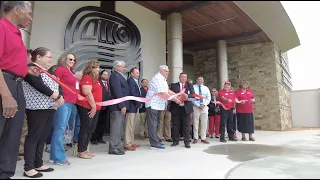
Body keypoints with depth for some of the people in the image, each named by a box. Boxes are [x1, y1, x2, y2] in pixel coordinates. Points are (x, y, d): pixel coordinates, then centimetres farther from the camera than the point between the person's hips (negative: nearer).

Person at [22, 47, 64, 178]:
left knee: (43, 137, 10)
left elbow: (57, 86, 15)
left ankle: (38, 164, 19)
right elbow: (39, 86, -18)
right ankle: (28, 168, 2)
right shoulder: (31, 68, -5)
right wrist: (57, 97, -14)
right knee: (33, 137, -5)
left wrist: (60, 98, -4)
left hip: (49, 107, 8)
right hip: (37, 108, -8)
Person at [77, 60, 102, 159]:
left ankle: (84, 149, 22)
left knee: (91, 129, 12)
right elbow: (87, 93, -20)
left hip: (95, 108, 9)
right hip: (87, 108, -9)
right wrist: (93, 106, -18)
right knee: (85, 129, -3)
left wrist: (96, 106, 16)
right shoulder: (87, 78, -11)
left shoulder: (95, 78, 17)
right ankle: (81, 151, 7)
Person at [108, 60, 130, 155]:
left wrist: (123, 105, 15)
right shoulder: (115, 75, -12)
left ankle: (117, 146, 23)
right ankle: (113, 148, 4)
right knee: (116, 127, -4)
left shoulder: (119, 76, 18)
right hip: (118, 106, -10)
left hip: (121, 106, 10)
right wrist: (122, 105, -21)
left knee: (119, 127, 14)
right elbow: (117, 92, -19)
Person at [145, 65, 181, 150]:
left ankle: (156, 141, 24)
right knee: (153, 124, -4)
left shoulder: (163, 79, 15)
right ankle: (154, 143, 1)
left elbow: (167, 91, 11)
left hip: (158, 105, 10)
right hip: (153, 104, -10)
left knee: (156, 124, 15)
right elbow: (163, 94, -24)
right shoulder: (157, 79, -18)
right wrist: (175, 99, -19)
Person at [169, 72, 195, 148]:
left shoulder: (190, 85, 10)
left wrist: (187, 96, -22)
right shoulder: (174, 86, 8)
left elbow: (193, 95, -2)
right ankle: (175, 141, 20)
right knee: (176, 125, 7)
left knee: (187, 126, 2)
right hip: (176, 108, 0)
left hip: (186, 108, 0)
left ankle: (187, 142, 11)